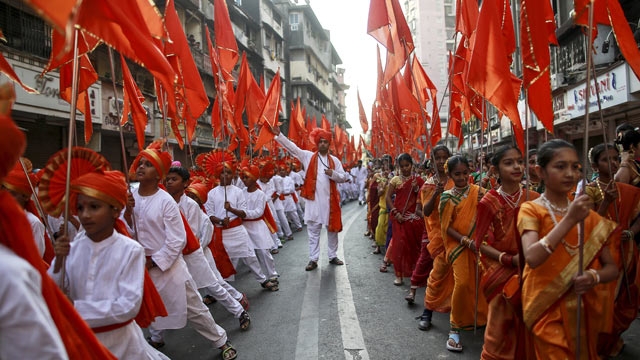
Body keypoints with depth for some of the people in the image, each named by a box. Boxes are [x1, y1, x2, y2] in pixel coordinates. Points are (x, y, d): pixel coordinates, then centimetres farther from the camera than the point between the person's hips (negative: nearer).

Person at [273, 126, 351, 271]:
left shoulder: (334, 160, 7)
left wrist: (333, 174, -14)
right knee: (313, 231, 4)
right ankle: (313, 259, 11)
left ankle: (333, 256, 26)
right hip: (313, 199, -1)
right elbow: (292, 147, -3)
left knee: (333, 229, 11)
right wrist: (278, 135, -12)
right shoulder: (308, 156, 4)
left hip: (330, 200, 2)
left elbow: (343, 177, 6)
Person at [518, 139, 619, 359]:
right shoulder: (531, 209, -10)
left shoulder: (587, 214, 4)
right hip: (549, 308, -5)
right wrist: (569, 220, -30)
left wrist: (594, 276, -17)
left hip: (585, 307, 5)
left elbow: (611, 267, 5)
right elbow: (532, 258, -27)